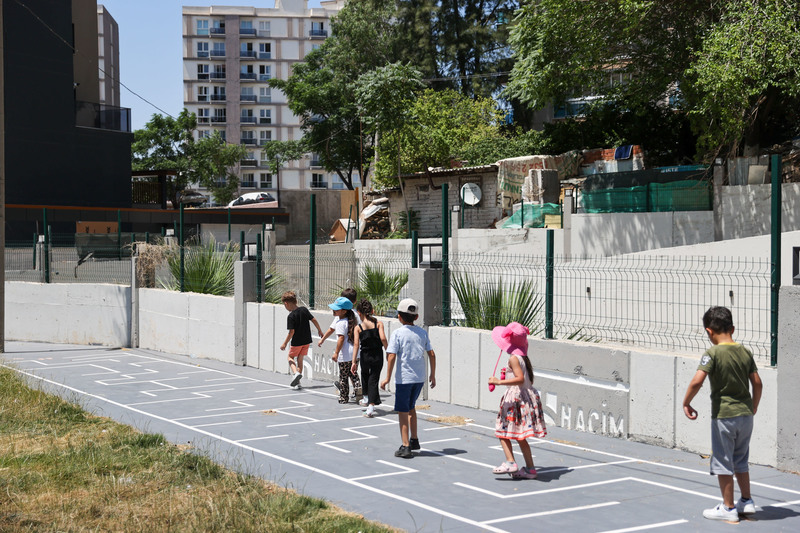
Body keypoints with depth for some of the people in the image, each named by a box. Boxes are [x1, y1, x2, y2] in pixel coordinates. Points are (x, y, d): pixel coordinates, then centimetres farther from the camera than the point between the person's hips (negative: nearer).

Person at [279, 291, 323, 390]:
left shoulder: (291, 316, -17)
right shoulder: (304, 309, -1)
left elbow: (291, 332, -18)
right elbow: (314, 320, 1)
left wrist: (285, 343, -9)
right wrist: (320, 330, 15)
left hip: (297, 342, -6)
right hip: (307, 340, 6)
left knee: (290, 357, 15)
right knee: (300, 359, 14)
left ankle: (296, 373, -13)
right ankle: (297, 383, 12)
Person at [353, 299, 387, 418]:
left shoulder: (358, 327, -4)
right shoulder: (378, 323, -3)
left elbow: (356, 344, -11)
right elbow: (383, 338, -14)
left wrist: (354, 361, -10)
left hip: (365, 356, 0)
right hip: (378, 356, 0)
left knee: (365, 376, 26)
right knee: (373, 380, 5)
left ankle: (367, 399, 43)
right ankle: (371, 406, -6)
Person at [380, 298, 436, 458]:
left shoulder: (397, 333, -9)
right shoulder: (422, 332, 4)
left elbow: (391, 356, -16)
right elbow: (431, 354, 6)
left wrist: (388, 377, -11)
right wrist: (433, 375, 15)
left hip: (404, 378, -5)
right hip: (420, 378, 5)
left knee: (403, 411, 3)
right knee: (411, 407, 24)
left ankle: (405, 447, 0)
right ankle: (414, 440, 31)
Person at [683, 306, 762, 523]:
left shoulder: (713, 353, -14)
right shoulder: (745, 352, 4)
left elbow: (696, 382, -23)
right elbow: (757, 383, 9)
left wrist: (686, 403, -10)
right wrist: (753, 407, 23)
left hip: (723, 415, -6)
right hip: (745, 415, 6)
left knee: (723, 463, 5)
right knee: (740, 461, 22)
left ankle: (728, 508, 12)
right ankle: (747, 501, 29)